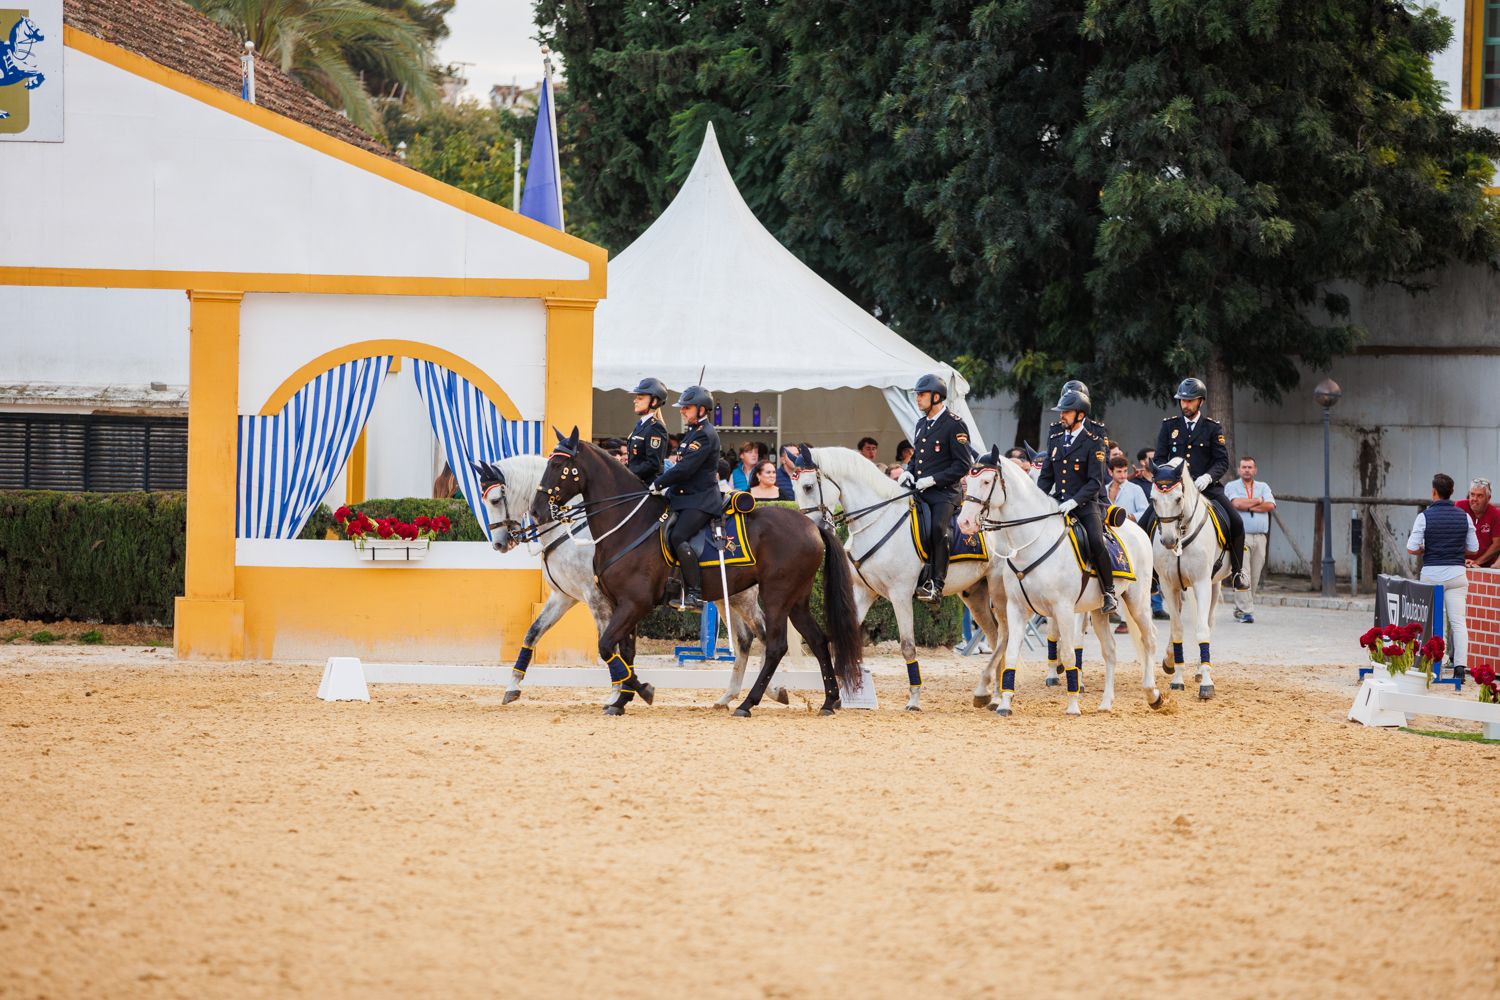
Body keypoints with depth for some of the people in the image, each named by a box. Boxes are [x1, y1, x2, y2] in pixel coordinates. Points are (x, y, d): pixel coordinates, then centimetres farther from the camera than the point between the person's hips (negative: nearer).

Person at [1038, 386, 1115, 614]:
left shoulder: (1093, 443, -3)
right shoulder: (1056, 442, 15)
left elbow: (1095, 482, -10)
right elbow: (1046, 477, 18)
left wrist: (1074, 501, -22)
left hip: (1085, 505, -6)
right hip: (1058, 505, 6)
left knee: (1096, 542, -27)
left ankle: (1109, 591, -13)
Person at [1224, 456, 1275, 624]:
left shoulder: (1263, 487, 18)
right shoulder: (1231, 487, 9)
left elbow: (1270, 505, -1)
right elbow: (1237, 503, -11)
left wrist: (1247, 506, -6)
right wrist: (1258, 501, 1)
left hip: (1260, 536, 4)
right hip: (1239, 535, -4)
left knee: (1254, 576, 2)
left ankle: (1240, 609, 12)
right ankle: (1245, 611, -17)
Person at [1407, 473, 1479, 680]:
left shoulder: (1425, 516, -6)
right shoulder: (1464, 517, 2)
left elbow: (1412, 548, -8)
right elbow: (1473, 549, 6)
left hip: (1431, 573, -1)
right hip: (1456, 572, 1)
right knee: (1458, 622, -2)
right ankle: (1460, 665, -12)